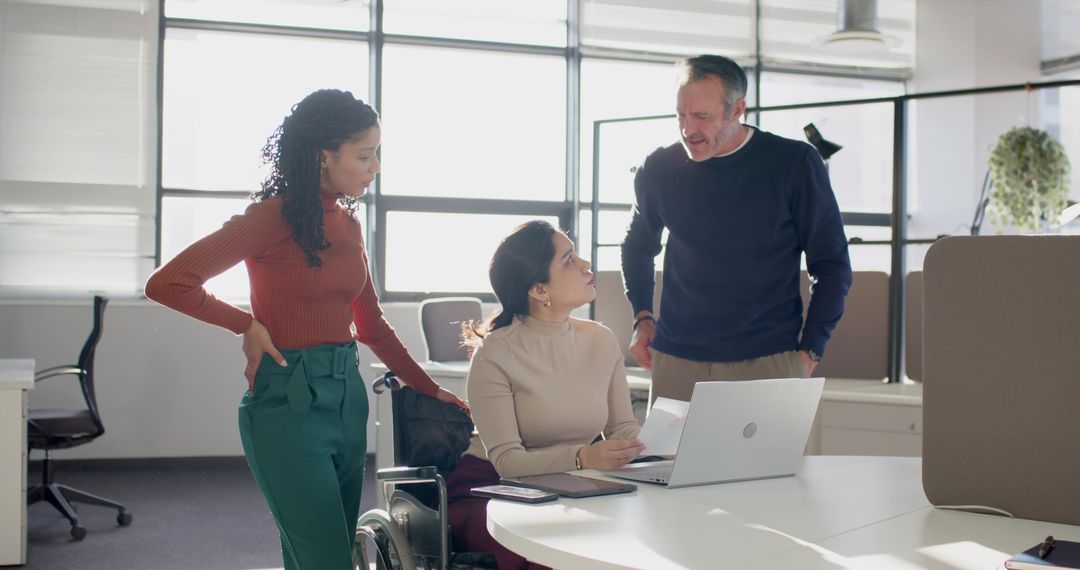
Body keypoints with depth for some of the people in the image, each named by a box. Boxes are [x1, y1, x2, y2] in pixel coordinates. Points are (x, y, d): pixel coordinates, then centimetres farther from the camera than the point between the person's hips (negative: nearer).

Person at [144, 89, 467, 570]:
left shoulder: (348, 224, 11)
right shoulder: (272, 218, -10)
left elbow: (371, 324, 19)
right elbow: (165, 285, -12)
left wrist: (430, 389, 18)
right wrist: (248, 325, -10)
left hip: (347, 395, 7)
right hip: (288, 401, -7)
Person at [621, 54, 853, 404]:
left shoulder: (794, 163, -4)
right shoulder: (658, 169, 3)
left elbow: (831, 264, 1)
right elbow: (638, 246, 21)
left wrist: (811, 349, -5)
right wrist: (642, 316, 9)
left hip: (769, 360, -2)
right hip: (676, 359, 2)